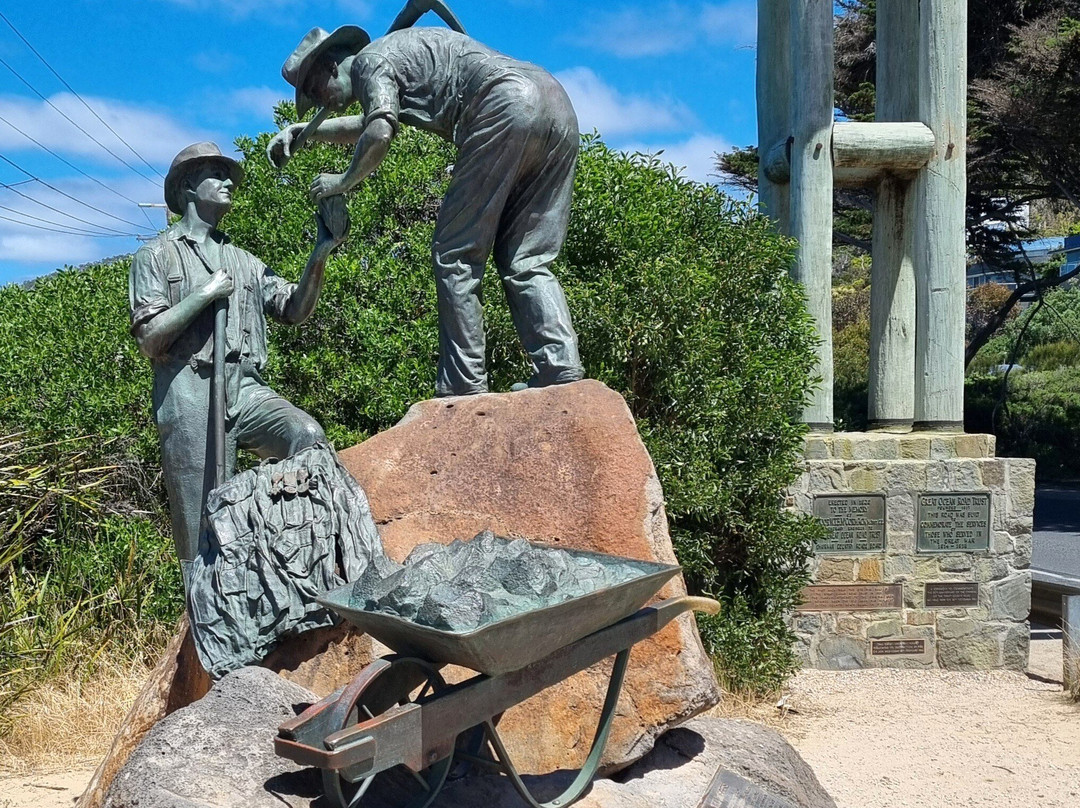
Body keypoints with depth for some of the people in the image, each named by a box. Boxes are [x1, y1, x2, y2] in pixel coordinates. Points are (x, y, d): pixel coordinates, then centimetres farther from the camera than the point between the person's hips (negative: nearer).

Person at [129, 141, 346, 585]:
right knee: (204, 531, -8)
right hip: (191, 396, -3)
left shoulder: (243, 262, 26)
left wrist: (319, 255, -2)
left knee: (307, 436, -27)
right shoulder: (157, 255, 12)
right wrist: (205, 294, -4)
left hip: (245, 388, 4)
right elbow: (149, 340, 1)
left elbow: (296, 310, 12)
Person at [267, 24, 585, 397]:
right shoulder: (402, 52, 35)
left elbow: (379, 134, -11)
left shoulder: (370, 60, 7)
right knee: (527, 263, 6)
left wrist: (344, 181, 5)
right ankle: (563, 378, -10)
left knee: (456, 257, -2)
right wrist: (305, 132, 47)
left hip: (509, 111, -9)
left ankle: (464, 390, -7)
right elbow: (370, 122, 52)